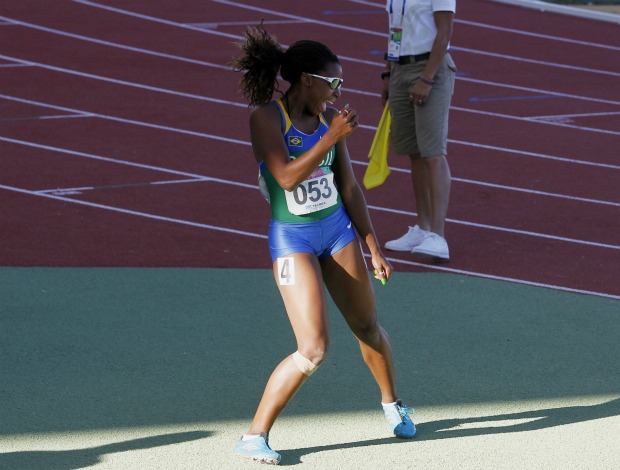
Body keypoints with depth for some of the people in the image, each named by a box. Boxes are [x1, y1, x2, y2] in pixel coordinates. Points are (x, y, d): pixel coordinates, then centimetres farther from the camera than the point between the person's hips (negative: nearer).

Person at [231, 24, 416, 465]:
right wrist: (333, 136, -26)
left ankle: (392, 403, 46)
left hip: (338, 230, 6)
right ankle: (254, 436, -5)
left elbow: (349, 187, 9)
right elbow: (287, 177, -25)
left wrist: (374, 248, 10)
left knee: (368, 328, 18)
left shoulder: (330, 116, 3)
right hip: (293, 240, -6)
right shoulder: (266, 116, -14)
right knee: (314, 350, -16)